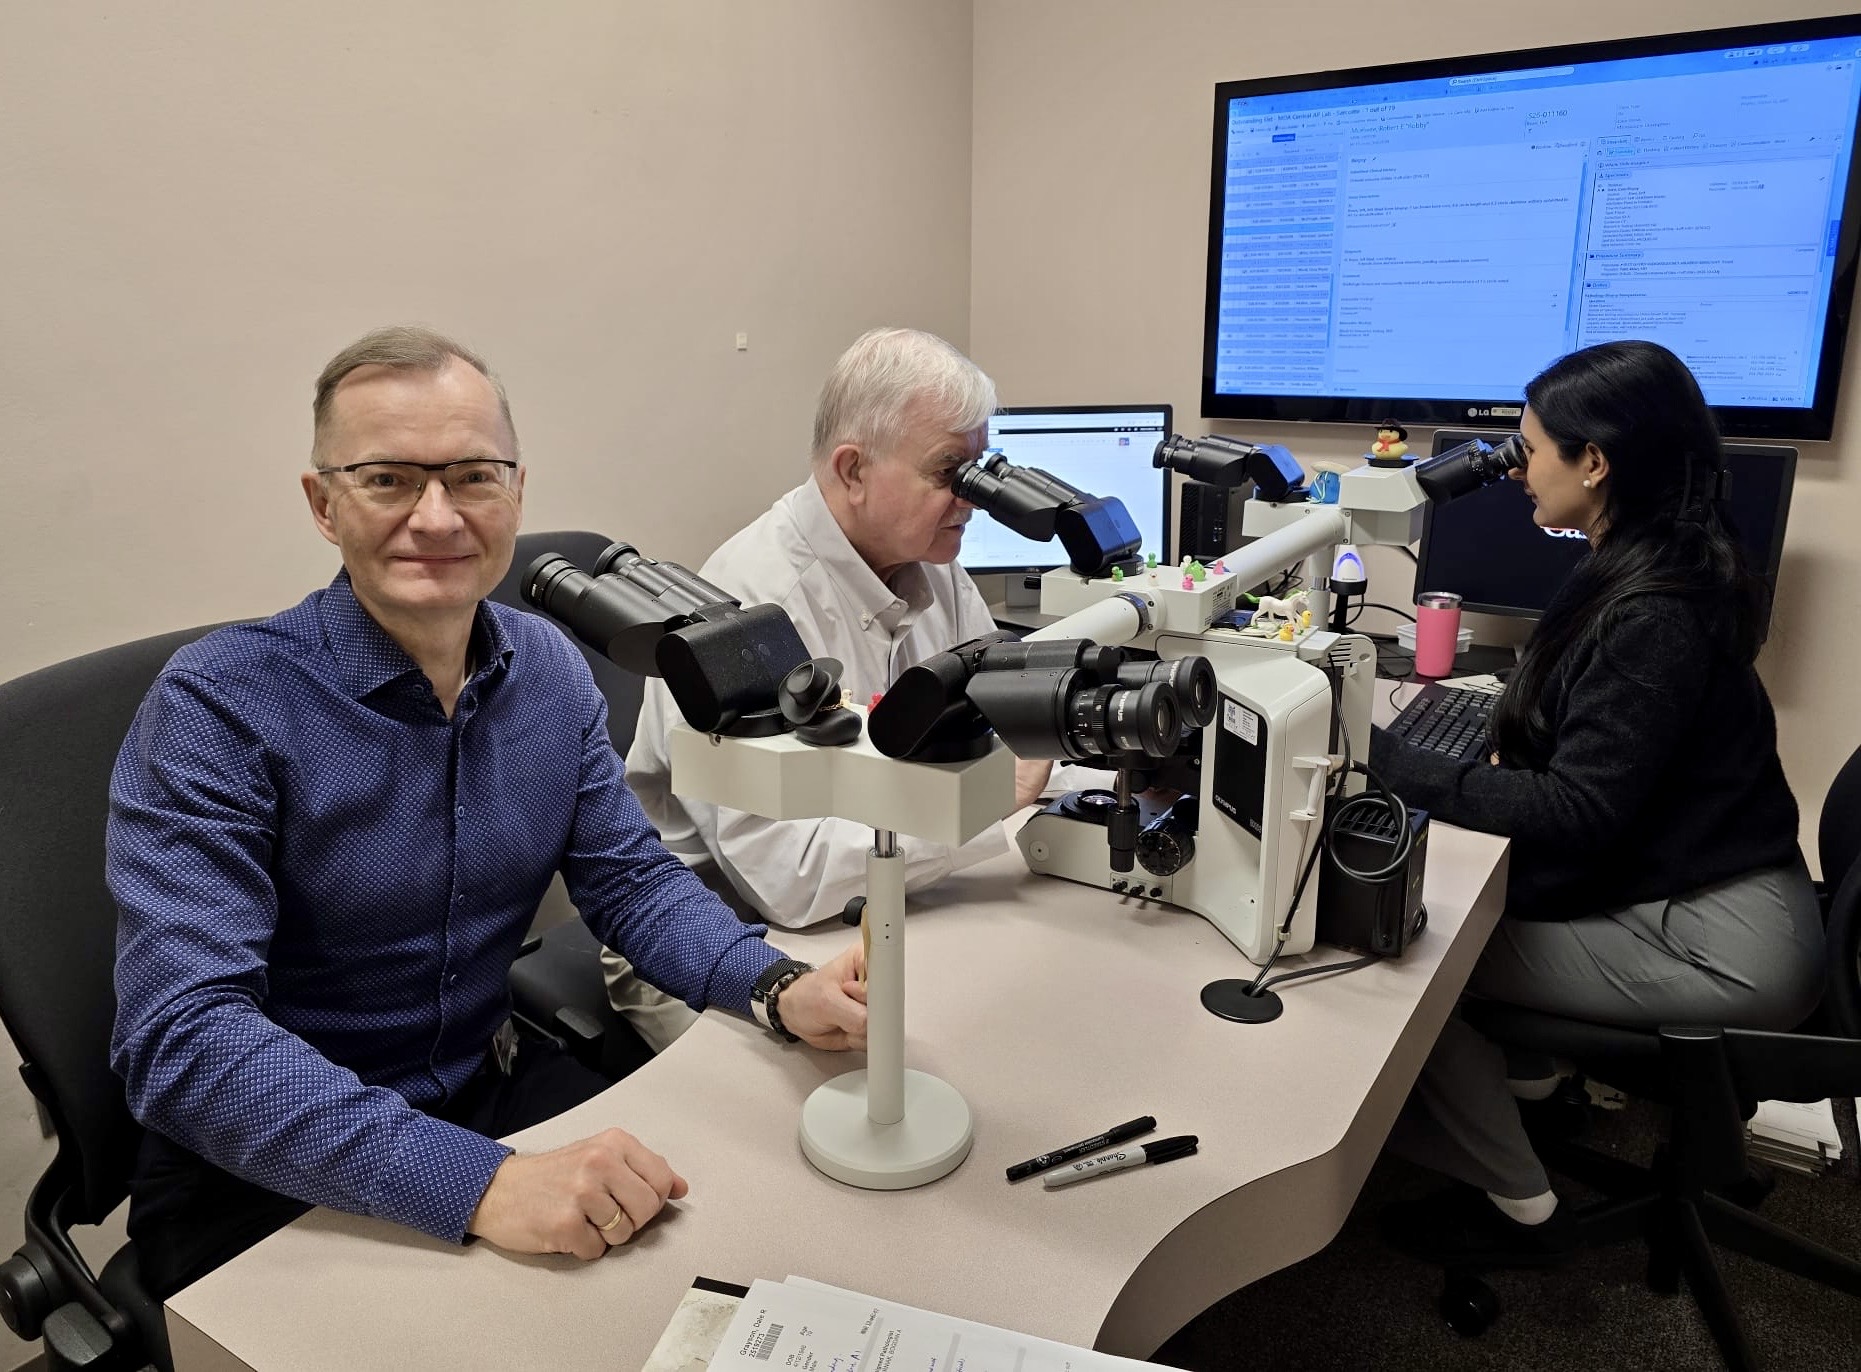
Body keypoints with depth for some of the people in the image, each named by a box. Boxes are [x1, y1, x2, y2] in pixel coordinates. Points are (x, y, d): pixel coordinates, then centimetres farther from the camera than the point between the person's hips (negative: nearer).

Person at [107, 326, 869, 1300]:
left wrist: (781, 989, -15)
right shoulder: (218, 708, -19)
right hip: (263, 1180, -4)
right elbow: (183, 1037, -27)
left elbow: (628, 877, 4)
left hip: (491, 1092, 5)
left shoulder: (550, 671, -2)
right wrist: (480, 1184, -38)